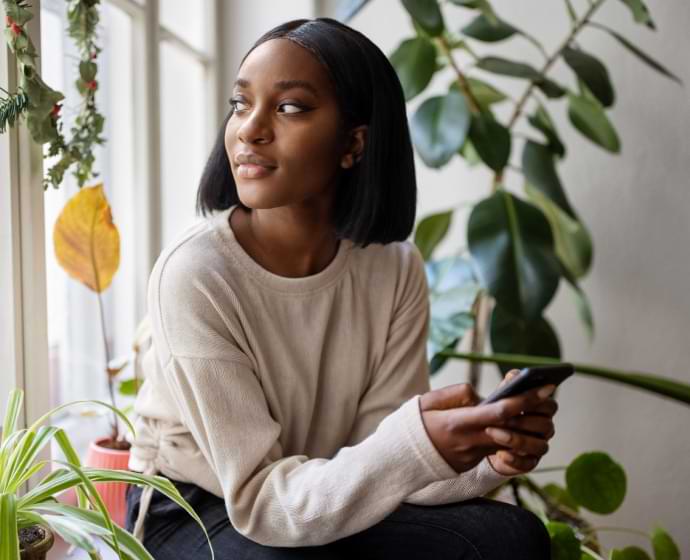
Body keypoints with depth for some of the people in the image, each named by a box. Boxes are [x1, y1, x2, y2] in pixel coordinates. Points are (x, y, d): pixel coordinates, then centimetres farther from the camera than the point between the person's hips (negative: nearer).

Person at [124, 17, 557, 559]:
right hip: (192, 514, -3)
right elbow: (261, 498, -25)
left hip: (328, 504, 4)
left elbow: (380, 457, -9)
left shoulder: (395, 266, -10)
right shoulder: (193, 273, -24)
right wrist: (417, 447, -41)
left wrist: (488, 452, -29)